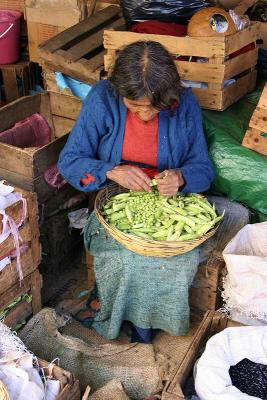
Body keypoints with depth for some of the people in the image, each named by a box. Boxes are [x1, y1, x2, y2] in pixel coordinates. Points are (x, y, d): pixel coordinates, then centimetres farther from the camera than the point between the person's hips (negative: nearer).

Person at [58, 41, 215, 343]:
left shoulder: (185, 104, -9)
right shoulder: (102, 98, -12)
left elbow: (203, 169, -2)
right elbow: (68, 161, -9)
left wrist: (181, 177, -26)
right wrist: (111, 171, -27)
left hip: (169, 204, 1)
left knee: (182, 259, -26)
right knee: (122, 258, -29)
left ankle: (142, 324, 3)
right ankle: (140, 327, 2)